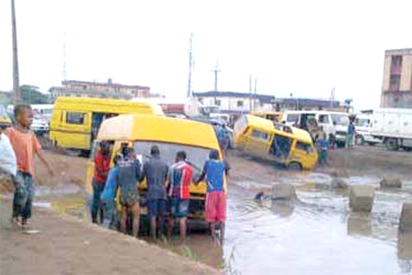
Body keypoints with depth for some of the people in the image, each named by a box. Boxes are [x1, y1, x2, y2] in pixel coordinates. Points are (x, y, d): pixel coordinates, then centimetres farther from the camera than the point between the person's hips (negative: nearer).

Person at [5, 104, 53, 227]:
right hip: (16, 168, -6)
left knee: (30, 194, 3)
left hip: (28, 169, 6)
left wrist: (48, 166, 14)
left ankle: (25, 219, 18)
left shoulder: (31, 134, 12)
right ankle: (15, 216, 1)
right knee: (22, 191, -20)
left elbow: (38, 151, 15)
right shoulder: (10, 131, -5)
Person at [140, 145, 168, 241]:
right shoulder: (165, 164, 9)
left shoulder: (147, 164, 0)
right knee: (161, 215, 13)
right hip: (162, 192, 3)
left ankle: (154, 237, -7)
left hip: (152, 192, -3)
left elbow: (141, 178, 9)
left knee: (153, 215, -4)